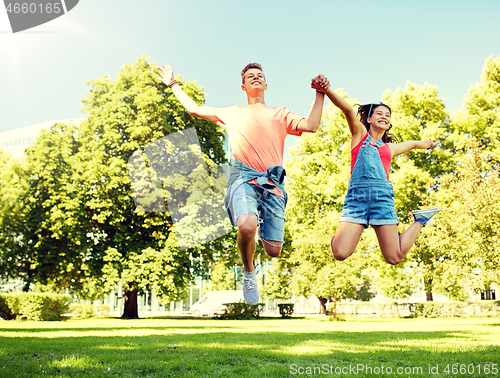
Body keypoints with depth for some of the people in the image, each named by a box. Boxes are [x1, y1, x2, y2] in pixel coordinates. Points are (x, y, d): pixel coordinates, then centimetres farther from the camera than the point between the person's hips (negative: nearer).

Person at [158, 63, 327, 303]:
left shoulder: (280, 115, 25)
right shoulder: (232, 113, 26)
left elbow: (311, 125, 9)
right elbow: (195, 109, 29)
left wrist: (320, 93, 7)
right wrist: (172, 84, 33)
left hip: (273, 183, 1)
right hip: (244, 177, -1)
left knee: (274, 251, -8)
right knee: (247, 227, -33)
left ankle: (260, 222, 29)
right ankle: (248, 272, -2)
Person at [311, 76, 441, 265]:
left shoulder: (390, 148, 26)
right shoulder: (360, 134, 17)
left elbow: (412, 144, 49)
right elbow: (348, 109, 0)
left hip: (382, 194, 2)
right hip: (356, 194, -2)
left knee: (394, 258, -5)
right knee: (340, 253, -19)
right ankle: (340, 234, 15)